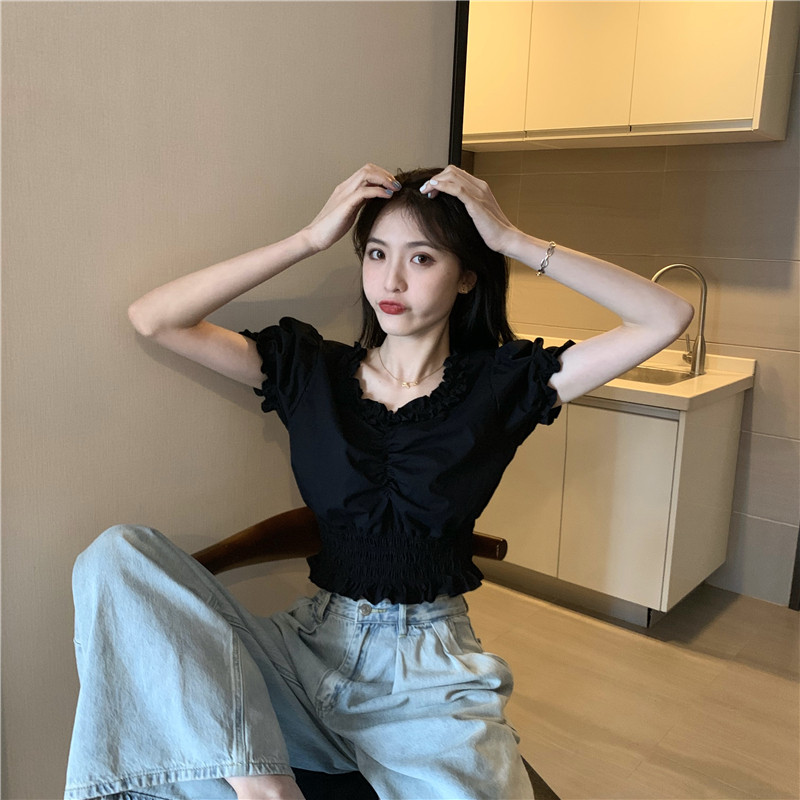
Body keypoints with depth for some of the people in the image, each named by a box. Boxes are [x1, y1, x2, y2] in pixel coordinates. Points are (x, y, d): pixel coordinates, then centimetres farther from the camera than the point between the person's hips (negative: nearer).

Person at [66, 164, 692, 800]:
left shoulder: (501, 383, 0)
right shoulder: (309, 368, 4)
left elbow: (668, 318, -6)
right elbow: (153, 318, -4)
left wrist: (515, 241, -9)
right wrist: (310, 238, -7)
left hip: (431, 674, -1)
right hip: (311, 650, 2)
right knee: (117, 556, -17)